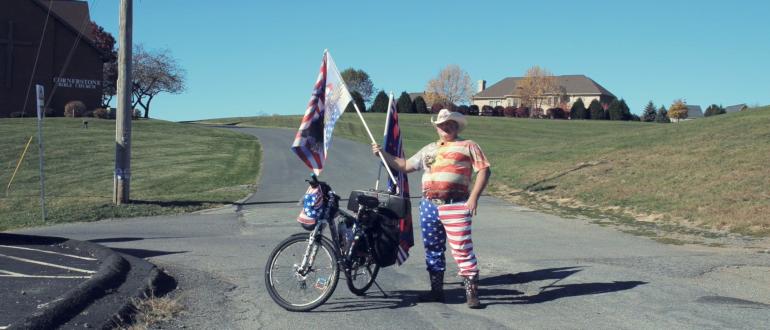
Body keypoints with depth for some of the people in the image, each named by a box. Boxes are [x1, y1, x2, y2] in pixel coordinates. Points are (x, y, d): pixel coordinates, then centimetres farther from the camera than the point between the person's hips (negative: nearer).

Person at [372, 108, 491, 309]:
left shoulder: (468, 146, 6)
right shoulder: (429, 149, 22)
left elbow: (484, 170, -2)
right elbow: (405, 166, 25)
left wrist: (474, 197, -12)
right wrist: (383, 154, 16)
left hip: (455, 206, -6)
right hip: (429, 206, 6)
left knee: (462, 250, -10)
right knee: (432, 250, 11)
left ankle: (472, 293, -4)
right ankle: (436, 291, 22)